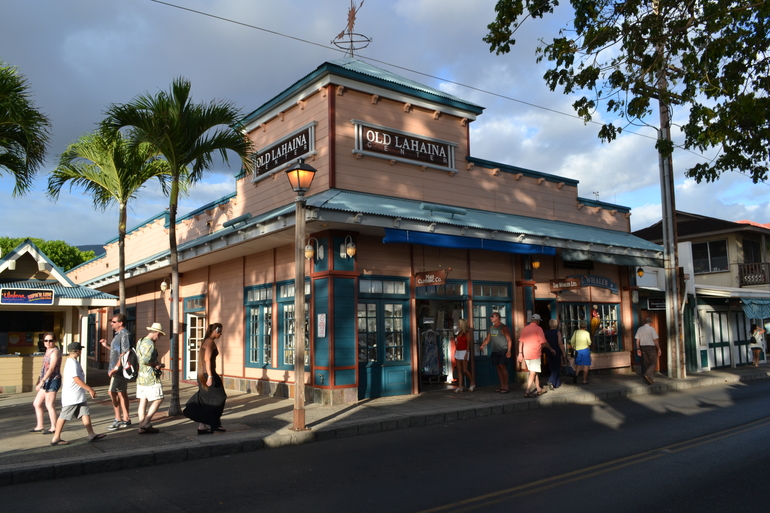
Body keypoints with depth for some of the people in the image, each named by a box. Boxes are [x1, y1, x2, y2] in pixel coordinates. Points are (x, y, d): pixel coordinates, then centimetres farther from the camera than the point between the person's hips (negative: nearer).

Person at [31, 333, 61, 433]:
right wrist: (39, 379, 20)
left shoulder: (55, 352, -13)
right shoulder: (48, 351, 16)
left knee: (49, 405, -5)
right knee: (36, 403, 13)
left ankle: (54, 427, 4)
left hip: (53, 380, -10)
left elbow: (51, 369, -21)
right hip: (47, 381, 10)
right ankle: (40, 426, 23)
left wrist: (42, 382, -24)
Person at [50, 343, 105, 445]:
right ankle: (56, 439, 9)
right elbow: (76, 379, -22)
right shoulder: (72, 363, -17)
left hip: (79, 396, 10)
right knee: (64, 416, 0)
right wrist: (90, 389, -20)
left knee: (85, 413, 6)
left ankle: (91, 435, 7)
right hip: (71, 397, -10)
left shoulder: (73, 362, 15)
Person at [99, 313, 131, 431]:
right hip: (119, 369, 10)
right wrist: (106, 346, 17)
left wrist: (116, 367, -23)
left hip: (119, 369, -10)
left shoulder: (124, 334, -14)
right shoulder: (118, 334, 17)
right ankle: (126, 419, 17)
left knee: (112, 392, -9)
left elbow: (125, 352, -21)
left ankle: (118, 419, -4)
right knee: (122, 393, 12)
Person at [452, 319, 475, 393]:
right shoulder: (459, 332, 14)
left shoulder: (467, 332, -7)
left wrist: (466, 354, -18)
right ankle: (460, 387, 4)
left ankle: (472, 383, 14)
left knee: (465, 370, -6)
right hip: (458, 352, 7)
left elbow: (468, 344, -11)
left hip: (464, 352, -7)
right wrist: (455, 353, 13)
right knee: (459, 370, 3)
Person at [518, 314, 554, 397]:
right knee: (533, 373, -5)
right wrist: (551, 349, 5)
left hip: (526, 355, 7)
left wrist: (520, 353, 12)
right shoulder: (538, 328, -8)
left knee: (535, 372, 19)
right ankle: (527, 392, -10)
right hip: (535, 354, -7)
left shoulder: (525, 328, 10)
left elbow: (520, 341, 9)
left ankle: (538, 389, 28)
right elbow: (543, 342, -9)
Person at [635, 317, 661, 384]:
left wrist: (638, 349, 10)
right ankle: (647, 375, -21)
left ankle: (649, 379, 14)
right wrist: (659, 349, -6)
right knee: (653, 363, 0)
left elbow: (637, 340, 6)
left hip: (643, 347, 5)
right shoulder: (651, 328, -8)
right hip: (651, 347, -5)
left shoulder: (640, 329, 7)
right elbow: (655, 340, -12)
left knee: (646, 364, 12)